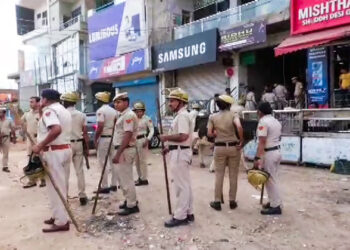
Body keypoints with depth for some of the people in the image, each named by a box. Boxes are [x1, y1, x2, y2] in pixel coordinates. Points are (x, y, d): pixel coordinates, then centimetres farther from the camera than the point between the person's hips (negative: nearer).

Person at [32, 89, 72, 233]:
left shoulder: (49, 110, -13)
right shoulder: (63, 110, 18)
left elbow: (56, 129, -30)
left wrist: (40, 146, -26)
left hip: (54, 152, -10)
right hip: (65, 149, 10)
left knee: (55, 187, -3)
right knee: (61, 185, 16)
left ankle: (61, 222, 2)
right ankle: (59, 216, 27)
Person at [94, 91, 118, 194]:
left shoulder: (100, 110, -11)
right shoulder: (113, 111, 13)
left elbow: (100, 127, -18)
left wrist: (95, 139, -10)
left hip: (104, 138, -8)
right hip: (113, 138, 8)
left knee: (103, 163, -2)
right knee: (113, 162, 11)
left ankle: (104, 187, 2)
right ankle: (114, 184, 18)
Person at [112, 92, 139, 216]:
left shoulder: (128, 115, -17)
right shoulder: (122, 115, 16)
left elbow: (127, 137, -24)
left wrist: (118, 154, -25)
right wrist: (118, 152, 17)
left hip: (125, 150, -11)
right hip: (122, 150, 11)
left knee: (126, 179, -3)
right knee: (124, 178, 18)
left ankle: (132, 205, 7)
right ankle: (130, 201, 30)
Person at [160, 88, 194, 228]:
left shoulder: (182, 115, -16)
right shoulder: (180, 115, 17)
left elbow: (183, 136, -28)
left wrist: (166, 137, -16)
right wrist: (170, 147, 15)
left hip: (179, 154, -11)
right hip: (179, 153, 11)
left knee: (181, 186, -3)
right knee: (185, 184, 15)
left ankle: (180, 216, 6)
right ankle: (188, 213, 25)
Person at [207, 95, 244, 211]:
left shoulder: (212, 117, 1)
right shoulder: (233, 115, -4)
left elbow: (209, 133, -3)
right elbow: (239, 127, -22)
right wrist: (241, 141, -12)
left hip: (219, 147, 1)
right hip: (233, 147, -1)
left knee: (219, 175, 8)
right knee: (233, 175, 9)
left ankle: (217, 202, 13)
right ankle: (232, 201, 18)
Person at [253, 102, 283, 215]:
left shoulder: (263, 122, -15)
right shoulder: (276, 121, 15)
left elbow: (262, 142, -22)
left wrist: (257, 158, -23)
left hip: (269, 153, -10)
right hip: (277, 151, 10)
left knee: (270, 179, -2)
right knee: (273, 178, 17)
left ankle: (276, 206, 3)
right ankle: (274, 202, 25)